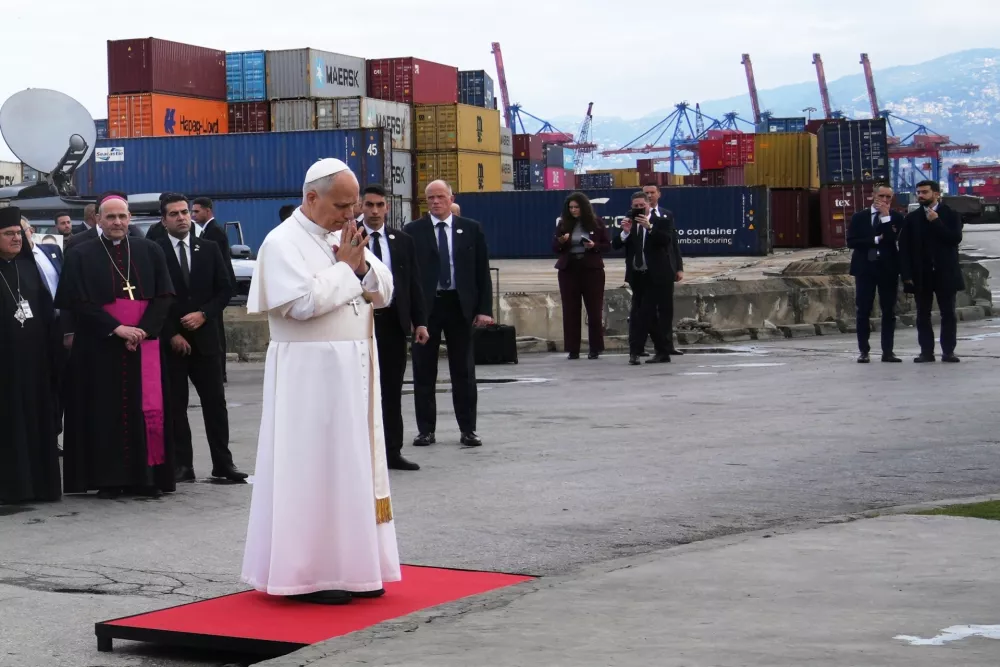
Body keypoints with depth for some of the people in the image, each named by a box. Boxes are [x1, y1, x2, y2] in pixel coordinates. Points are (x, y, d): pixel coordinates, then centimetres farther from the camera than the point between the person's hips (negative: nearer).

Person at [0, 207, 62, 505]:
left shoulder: (29, 267, 12)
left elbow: (46, 309, 11)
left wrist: (53, 345, 1)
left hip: (33, 358, 5)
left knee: (37, 421, 8)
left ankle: (39, 481, 15)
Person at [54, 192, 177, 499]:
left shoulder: (150, 252, 8)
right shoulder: (81, 255, 2)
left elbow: (163, 297, 4)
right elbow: (79, 302, -6)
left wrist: (142, 330, -11)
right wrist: (116, 328, -16)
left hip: (145, 343, 2)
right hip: (101, 346, -2)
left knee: (147, 408, -1)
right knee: (106, 410, -1)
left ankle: (145, 476, 5)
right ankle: (109, 479, 3)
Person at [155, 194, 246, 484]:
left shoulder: (209, 249, 8)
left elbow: (225, 289, 8)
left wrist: (203, 314, -8)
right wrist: (171, 334, -8)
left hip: (204, 337, 2)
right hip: (170, 341, -2)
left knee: (215, 403, 3)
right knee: (175, 405, 1)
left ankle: (223, 464, 8)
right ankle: (182, 465, 6)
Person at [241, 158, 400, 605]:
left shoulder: (345, 237, 13)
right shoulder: (283, 243, -10)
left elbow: (383, 292, 12)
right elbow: (304, 301, -22)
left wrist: (361, 265, -7)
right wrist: (345, 268, -11)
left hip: (353, 371, 8)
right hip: (310, 375, -8)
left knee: (355, 465, 10)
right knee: (313, 469, -4)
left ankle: (350, 565, 17)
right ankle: (309, 574, 3)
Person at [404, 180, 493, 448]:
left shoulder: (471, 229, 5)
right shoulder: (413, 231, 1)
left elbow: (482, 271, 5)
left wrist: (485, 308, -2)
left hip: (460, 305, 1)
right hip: (425, 305, -1)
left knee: (464, 371, 6)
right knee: (424, 372, 4)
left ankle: (468, 429, 12)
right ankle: (425, 429, 11)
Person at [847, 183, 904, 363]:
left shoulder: (896, 217, 3)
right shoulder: (859, 217, 5)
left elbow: (896, 239, -14)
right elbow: (851, 241, -4)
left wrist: (886, 216, -14)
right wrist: (876, 239, -12)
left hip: (888, 269, 0)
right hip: (865, 268, 0)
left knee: (889, 312, 2)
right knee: (863, 311, 0)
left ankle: (887, 351, 6)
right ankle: (864, 351, 5)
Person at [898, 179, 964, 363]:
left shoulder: (951, 215, 3)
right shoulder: (912, 218, 7)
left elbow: (955, 238, -11)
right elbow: (904, 247, 3)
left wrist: (936, 222, -13)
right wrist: (907, 274, -5)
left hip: (945, 272, -2)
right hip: (921, 274, 2)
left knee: (948, 313, 0)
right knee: (923, 314, 2)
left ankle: (948, 351, 4)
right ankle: (926, 351, 6)